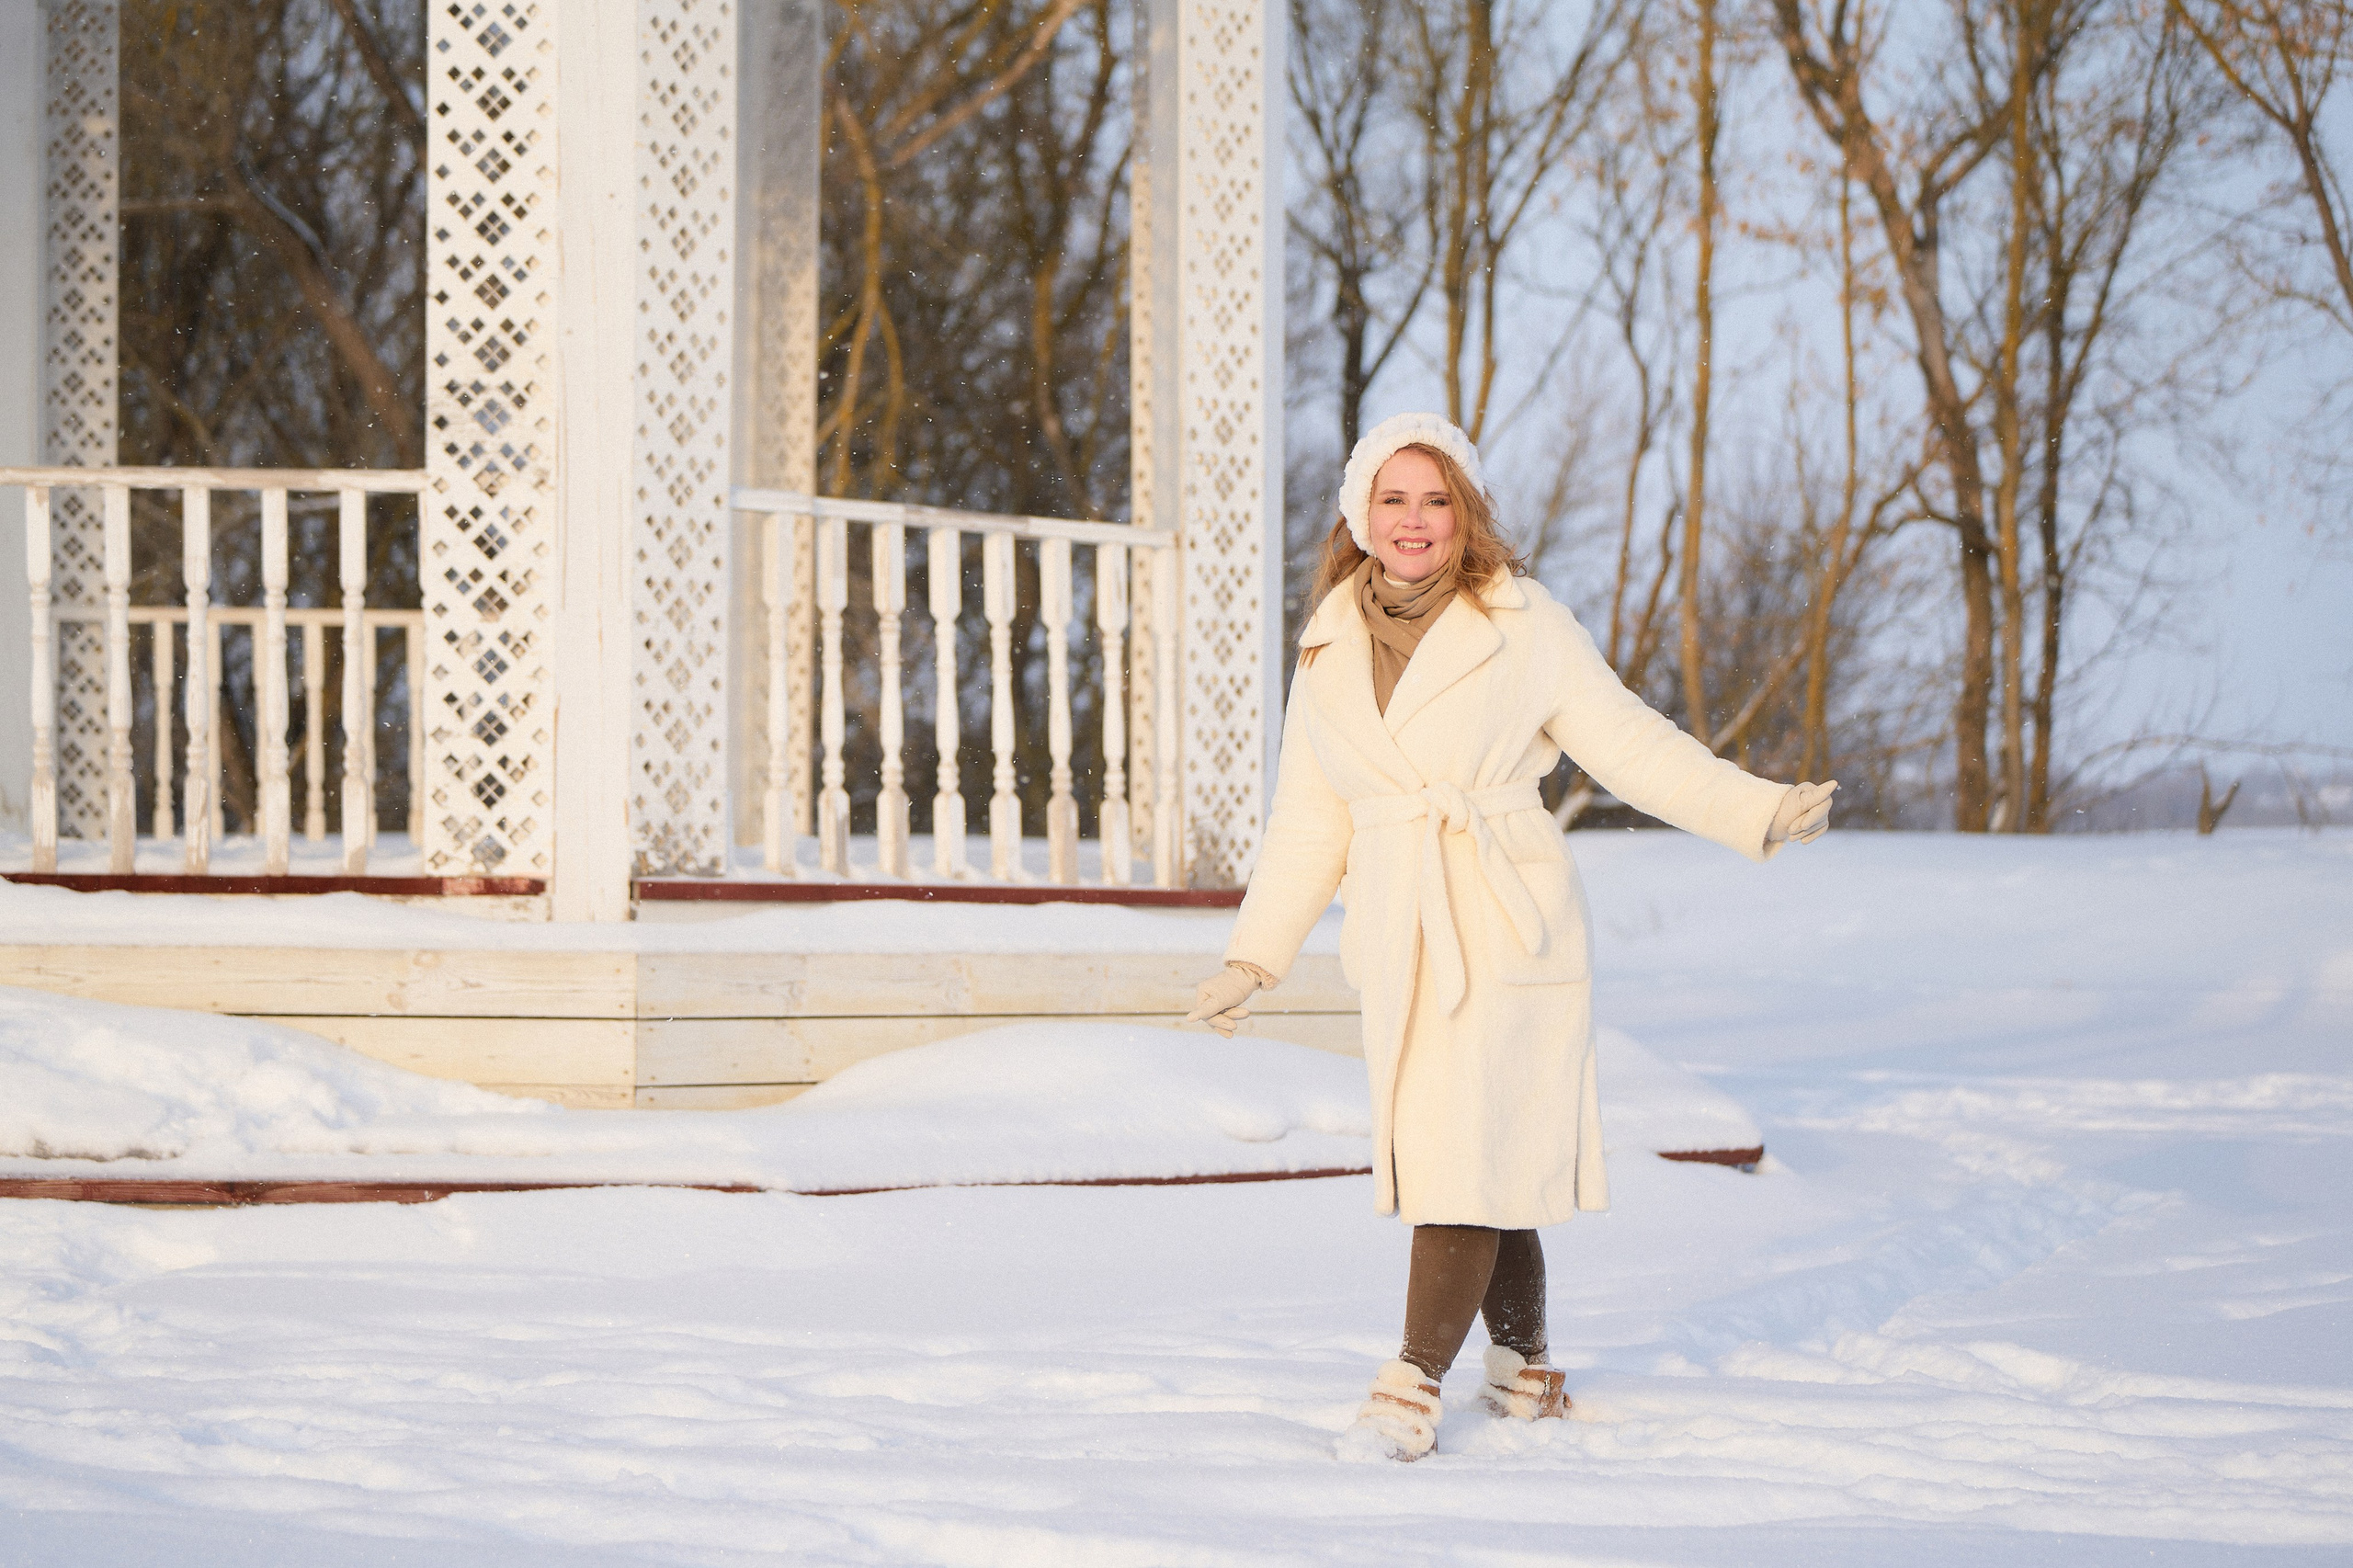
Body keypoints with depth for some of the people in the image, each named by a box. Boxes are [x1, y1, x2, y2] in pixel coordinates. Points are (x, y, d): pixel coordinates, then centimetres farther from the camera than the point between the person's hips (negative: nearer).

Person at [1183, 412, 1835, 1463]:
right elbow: (1309, 820, 17)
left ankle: (1412, 1393, -13)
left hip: (1506, 929, -4)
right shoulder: (1331, 647, 10)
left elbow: (1631, 747, 0)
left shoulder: (1524, 627, -3)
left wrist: (1762, 812, -9)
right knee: (1462, 1164, 7)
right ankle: (1524, 1368, 22)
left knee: (1471, 1151, -12)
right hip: (1397, 936, 4)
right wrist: (1253, 957, 17)